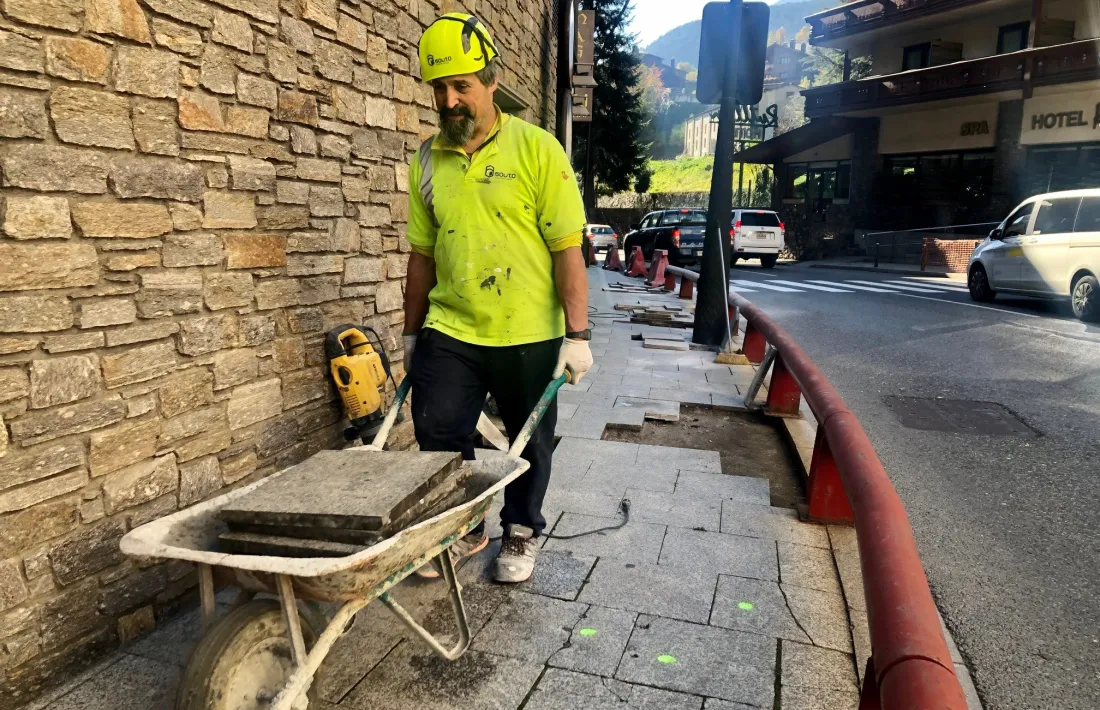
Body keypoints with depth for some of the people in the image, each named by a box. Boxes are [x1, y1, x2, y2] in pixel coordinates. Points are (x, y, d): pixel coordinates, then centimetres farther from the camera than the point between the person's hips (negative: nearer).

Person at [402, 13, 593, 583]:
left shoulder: (537, 149, -7)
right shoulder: (427, 160, 6)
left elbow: (568, 249, -9)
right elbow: (423, 254, 12)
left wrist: (577, 334, -13)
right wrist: (412, 332, 14)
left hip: (528, 336, -3)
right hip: (449, 333, 3)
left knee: (530, 443, 11)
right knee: (438, 434, 4)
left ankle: (521, 533, 35)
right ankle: (464, 529, 29)